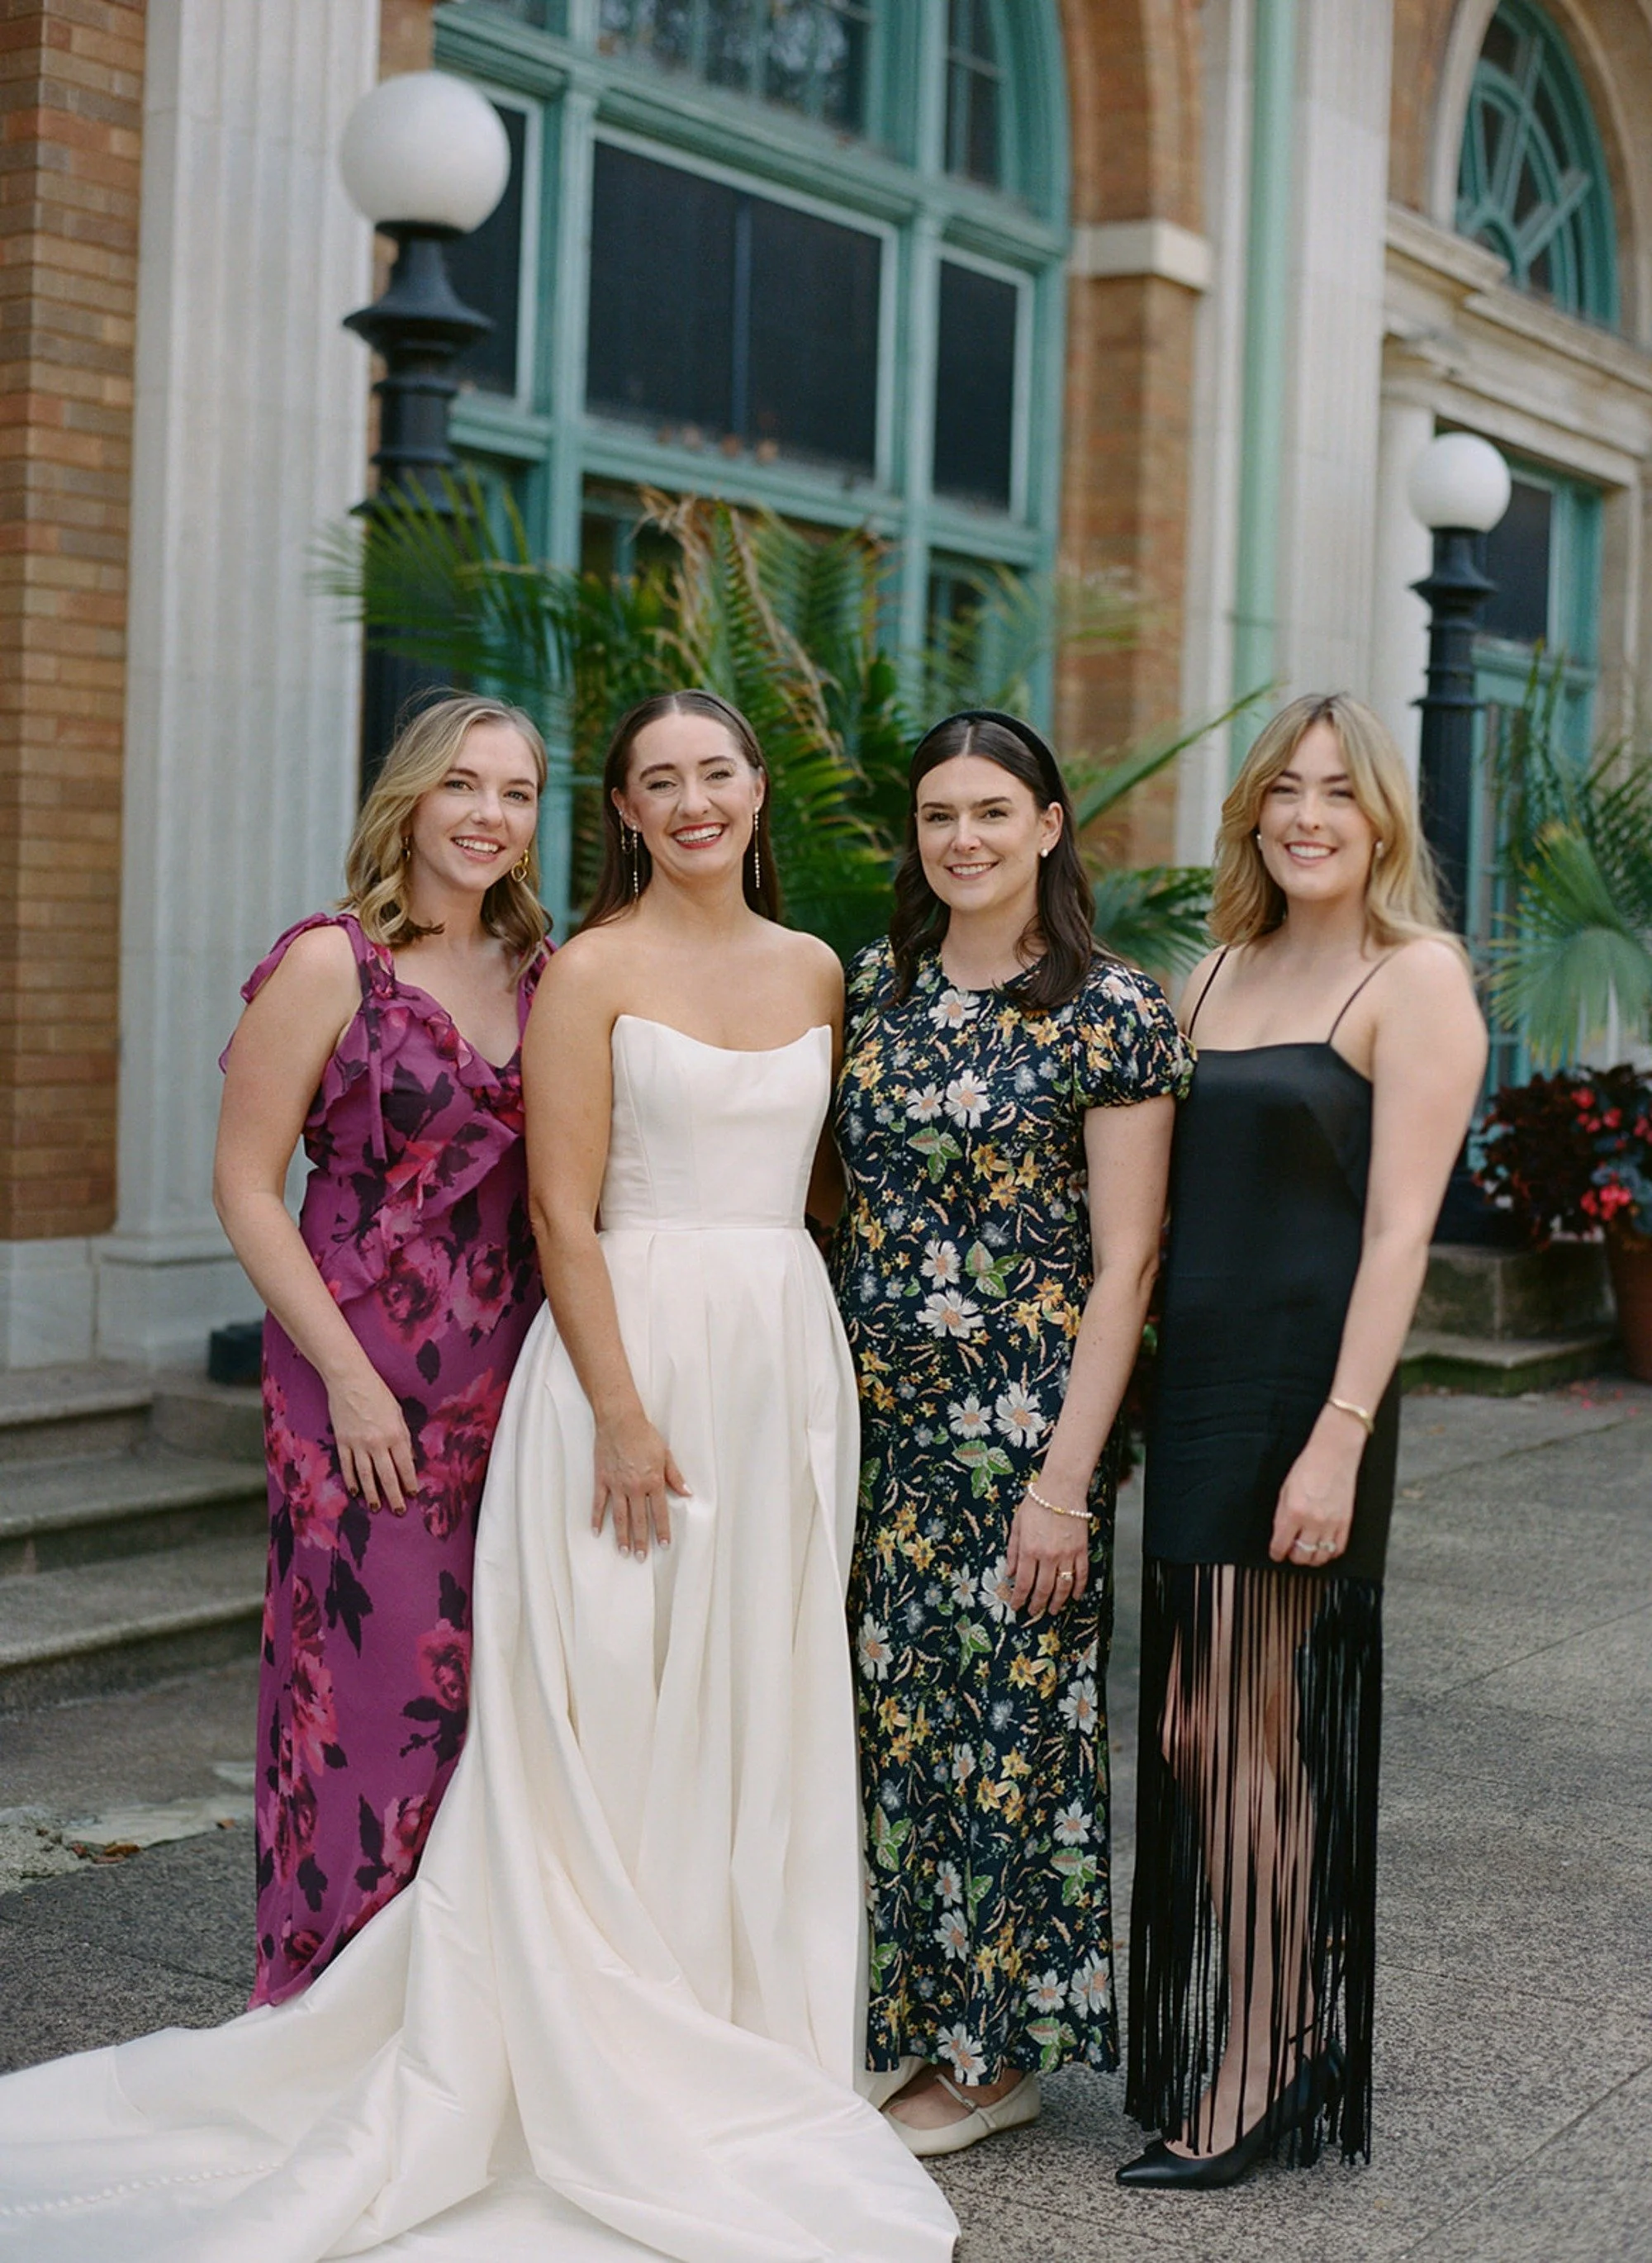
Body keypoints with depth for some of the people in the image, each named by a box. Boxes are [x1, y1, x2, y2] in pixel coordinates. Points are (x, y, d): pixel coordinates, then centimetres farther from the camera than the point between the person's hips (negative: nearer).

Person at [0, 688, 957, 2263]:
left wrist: (810, 1368, 10)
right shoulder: (592, 970, -4)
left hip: (788, 1353, 6)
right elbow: (564, 1212, -9)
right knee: (610, 1716, -2)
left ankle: (750, 2048, 23)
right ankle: (604, 2076, 9)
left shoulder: (811, 970, 13)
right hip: (634, 1346, -5)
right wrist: (625, 1415, -16)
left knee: (764, 1711, 10)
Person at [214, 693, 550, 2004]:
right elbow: (247, 1185, -7)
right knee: (370, 1676, -3)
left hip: (508, 1378, 5)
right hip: (363, 1377, -5)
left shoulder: (542, 973, 10)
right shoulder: (329, 964, -6)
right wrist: (348, 1376, -12)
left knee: (490, 1684, 7)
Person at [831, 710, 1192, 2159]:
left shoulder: (1113, 1013, -8)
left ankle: (996, 2052, 19)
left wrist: (1066, 1479, -15)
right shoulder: (877, 985, 9)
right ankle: (899, 2019, 27)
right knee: (885, 1706, 10)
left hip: (1017, 1425, -5)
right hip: (873, 1414, 5)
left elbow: (1125, 1265, -10)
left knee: (1005, 1716, 2)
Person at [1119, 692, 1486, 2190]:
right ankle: (1203, 2058, 24)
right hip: (1193, 1384, 7)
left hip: (1304, 1389, -7)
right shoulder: (1218, 972, 16)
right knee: (1193, 1731, 10)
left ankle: (1254, 2087, 13)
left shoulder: (1417, 976, -6)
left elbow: (1398, 1229, -13)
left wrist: (1339, 1437, -19)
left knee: (1243, 1732, -1)